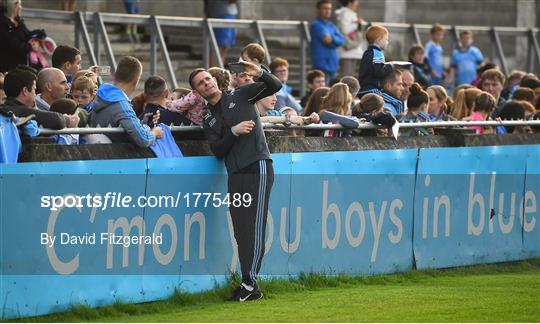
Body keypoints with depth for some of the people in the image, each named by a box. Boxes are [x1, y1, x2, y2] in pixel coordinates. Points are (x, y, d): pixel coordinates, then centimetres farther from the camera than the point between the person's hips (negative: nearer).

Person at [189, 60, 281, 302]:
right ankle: (250, 288, 4)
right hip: (235, 175, 6)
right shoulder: (208, 120, 18)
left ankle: (250, 282, -13)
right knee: (241, 231, 2)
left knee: (254, 227, -11)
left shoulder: (240, 96, 8)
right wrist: (234, 132, -9)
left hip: (258, 166, -6)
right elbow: (218, 151, 7)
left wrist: (260, 74, -19)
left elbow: (276, 87, 0)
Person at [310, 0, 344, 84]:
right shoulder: (316, 25, -8)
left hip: (333, 65, 8)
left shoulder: (331, 26, 17)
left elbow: (342, 40, 4)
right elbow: (326, 38, -19)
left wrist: (332, 38, -13)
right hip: (322, 65, -8)